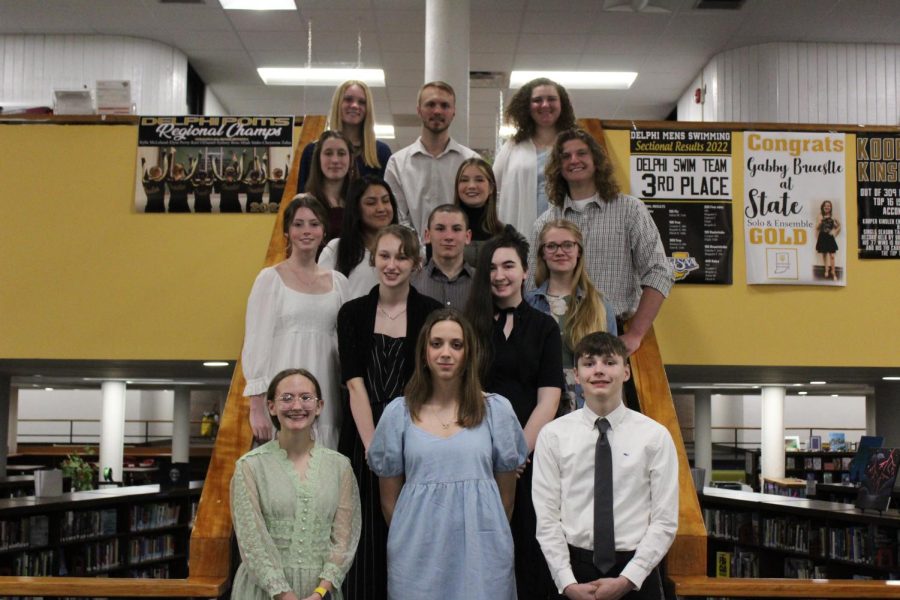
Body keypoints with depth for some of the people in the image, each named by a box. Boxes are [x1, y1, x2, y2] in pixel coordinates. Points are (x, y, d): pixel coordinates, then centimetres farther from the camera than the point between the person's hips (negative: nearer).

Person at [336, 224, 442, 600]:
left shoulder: (431, 313, 0)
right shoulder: (352, 313, 4)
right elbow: (355, 385, -4)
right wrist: (373, 447, -15)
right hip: (363, 437, 1)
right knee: (366, 540, 5)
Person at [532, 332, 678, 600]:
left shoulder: (654, 436, -2)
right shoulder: (553, 435, -1)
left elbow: (665, 521, -3)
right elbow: (546, 519, -2)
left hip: (636, 576, 0)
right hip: (575, 567, 0)